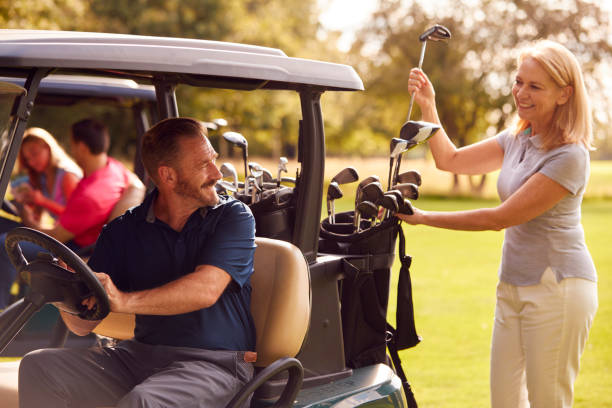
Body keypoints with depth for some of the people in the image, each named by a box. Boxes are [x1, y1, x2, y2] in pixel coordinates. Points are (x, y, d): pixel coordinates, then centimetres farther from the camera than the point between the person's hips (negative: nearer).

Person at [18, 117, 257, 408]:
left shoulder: (234, 218, 0)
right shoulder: (123, 231, 9)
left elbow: (206, 289, -18)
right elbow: (83, 324, 6)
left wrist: (125, 301, -29)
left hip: (214, 363, -4)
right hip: (140, 353, 5)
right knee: (38, 366, -13)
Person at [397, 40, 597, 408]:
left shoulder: (568, 156, -18)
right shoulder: (518, 139, 9)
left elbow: (502, 218, -19)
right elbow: (451, 160, 13)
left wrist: (422, 218, -15)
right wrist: (428, 106, -1)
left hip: (559, 287, -8)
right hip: (513, 286, 8)